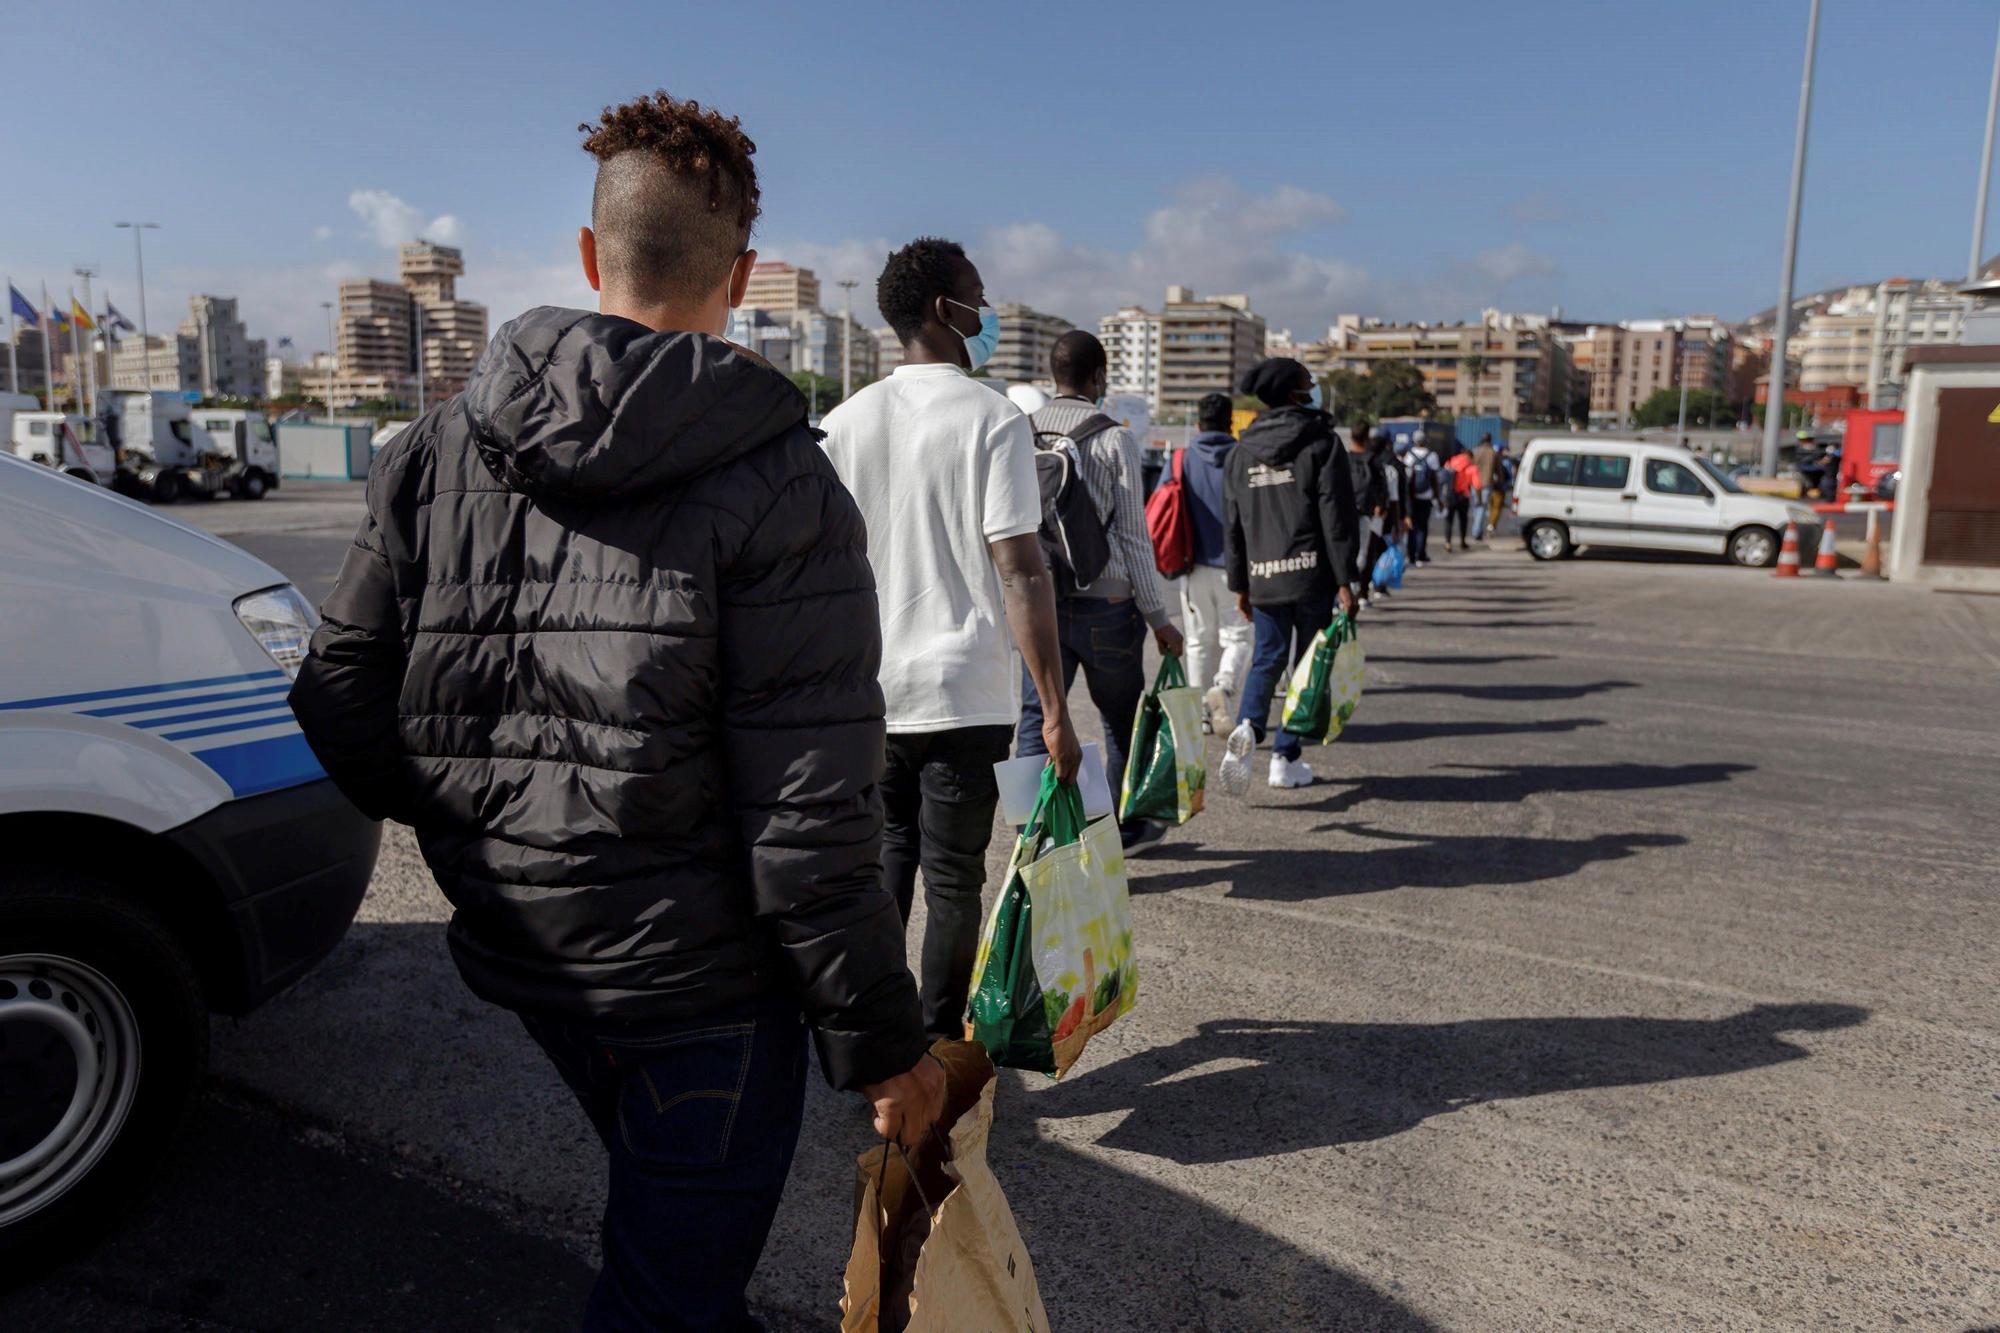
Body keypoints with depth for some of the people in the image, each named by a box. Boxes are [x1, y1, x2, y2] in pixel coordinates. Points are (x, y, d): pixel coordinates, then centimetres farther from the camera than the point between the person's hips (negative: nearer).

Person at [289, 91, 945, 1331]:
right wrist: (883, 1040, -10)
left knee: (672, 1215, 30)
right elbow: (811, 813, -21)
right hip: (696, 973, -6)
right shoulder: (775, 483, -17)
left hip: (519, 946, 7)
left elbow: (341, 703, 2)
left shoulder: (441, 447, 1)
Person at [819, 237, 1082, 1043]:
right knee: (953, 876, 7)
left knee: (883, 860, 19)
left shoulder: (844, 423, 6)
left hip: (866, 695, 5)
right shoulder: (993, 420, -8)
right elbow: (1020, 571, -16)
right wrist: (1054, 709, -14)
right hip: (964, 695, -4)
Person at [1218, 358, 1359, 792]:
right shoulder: (1319, 443, -4)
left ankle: (1247, 726, -12)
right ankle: (1286, 757, 8)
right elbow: (1336, 516, -9)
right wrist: (1344, 580, -7)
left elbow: (1234, 523, 12)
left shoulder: (1243, 451, 10)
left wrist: (1240, 583, 18)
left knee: (1267, 659, 14)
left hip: (1263, 577, 4)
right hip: (1311, 575, -4)